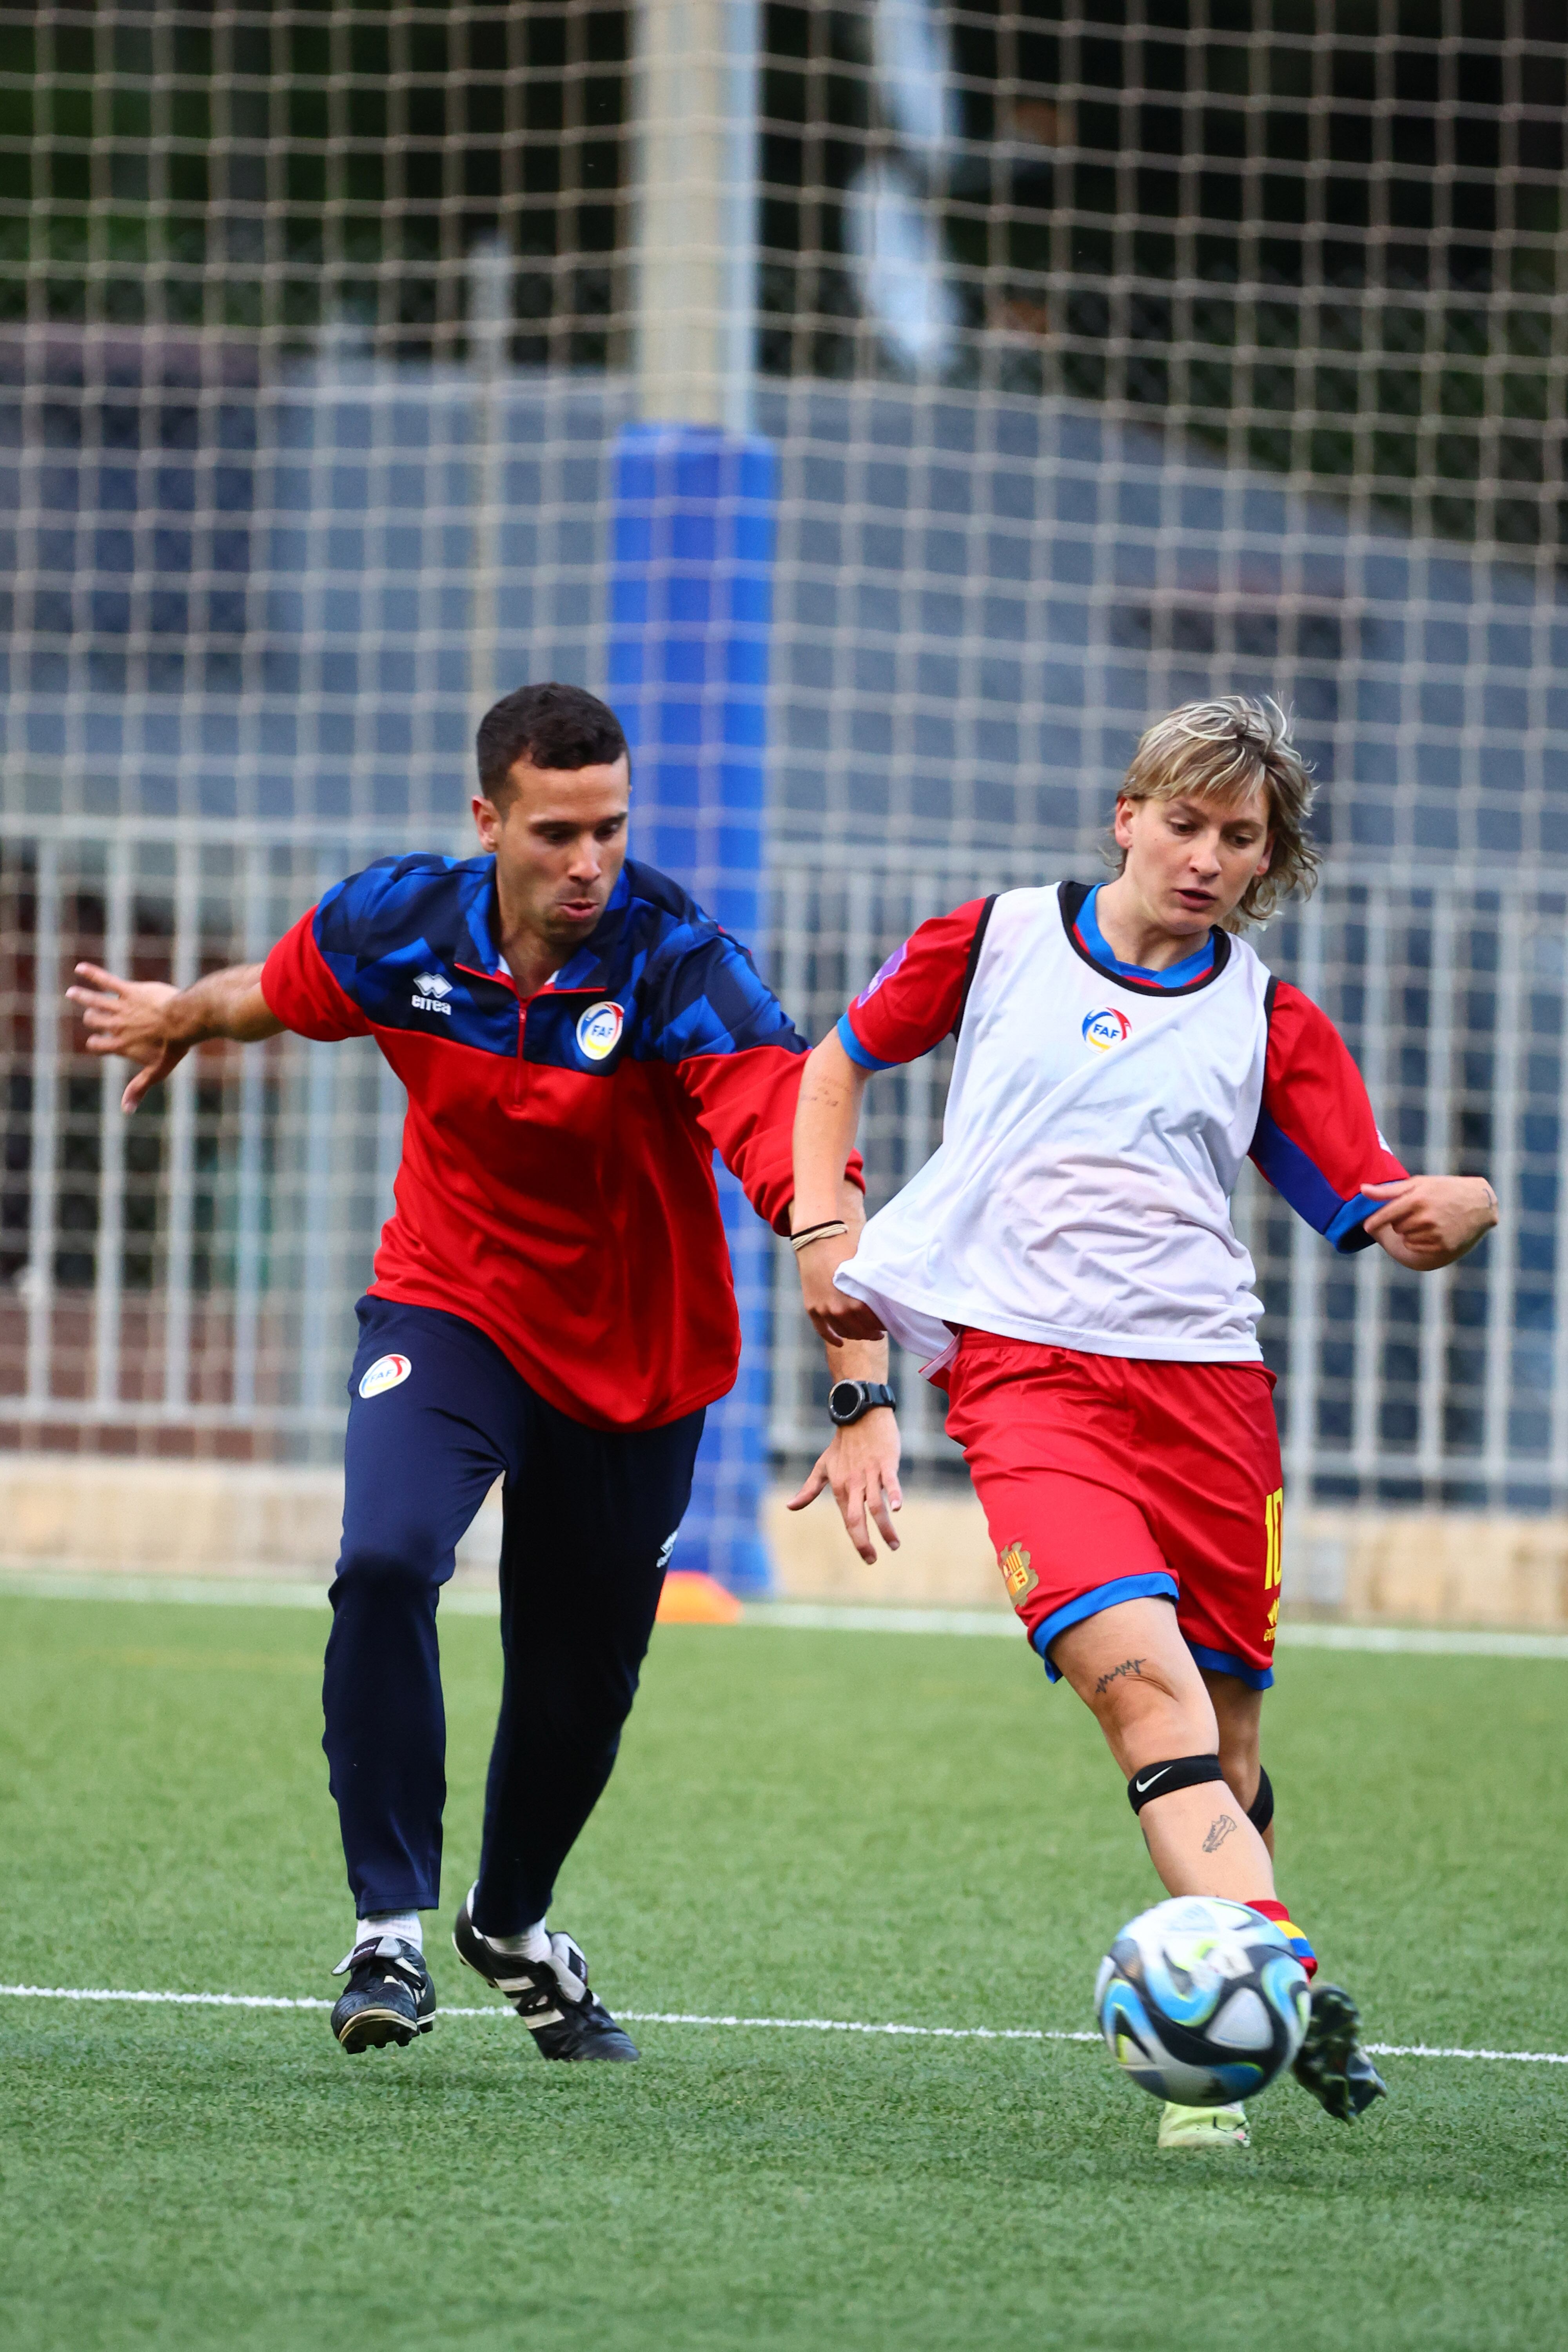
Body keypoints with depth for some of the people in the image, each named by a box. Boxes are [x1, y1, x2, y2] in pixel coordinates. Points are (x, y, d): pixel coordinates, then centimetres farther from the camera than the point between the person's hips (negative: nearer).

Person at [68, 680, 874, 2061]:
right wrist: (178, 1018, 30)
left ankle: (514, 1926, 41)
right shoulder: (399, 926, -15)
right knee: (386, 1563, -27)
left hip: (634, 1358, -1)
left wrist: (859, 1344, -52)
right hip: (450, 1311, 1)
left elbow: (793, 1144, -38)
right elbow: (279, 994, 10)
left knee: (583, 1678, 10)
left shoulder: (676, 963, -26)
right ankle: (391, 1926, -15)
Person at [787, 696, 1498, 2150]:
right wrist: (820, 1231, 9)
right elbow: (840, 1061, 23)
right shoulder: (997, 943, 9)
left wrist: (1457, 1210, -16)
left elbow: (1377, 1216, 7)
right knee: (1141, 1679, -25)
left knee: (1223, 1743, 3)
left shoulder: (1271, 1026, 11)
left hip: (1205, 1380, 3)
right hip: (1024, 1373, -3)